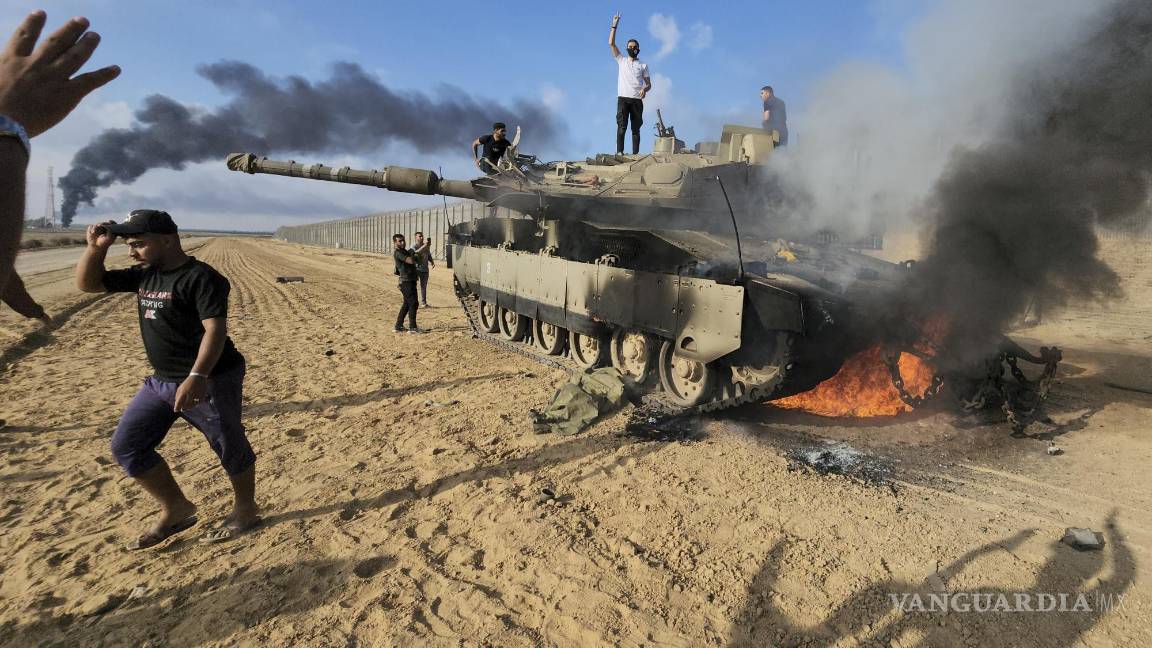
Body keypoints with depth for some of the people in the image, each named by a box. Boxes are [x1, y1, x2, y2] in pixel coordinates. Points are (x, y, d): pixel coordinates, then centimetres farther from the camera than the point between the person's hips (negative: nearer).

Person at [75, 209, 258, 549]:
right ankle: (176, 510, 23)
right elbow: (87, 283, 19)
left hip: (211, 380, -9)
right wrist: (96, 247, 2)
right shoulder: (143, 275, 10)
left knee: (230, 446, 3)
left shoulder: (201, 277, -17)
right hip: (160, 381, 9)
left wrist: (197, 376, -36)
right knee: (126, 445, 11)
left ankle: (245, 510, 25)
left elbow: (215, 330, -26)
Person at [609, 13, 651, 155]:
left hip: (637, 100, 1)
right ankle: (619, 152, -19)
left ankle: (635, 154, -4)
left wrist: (644, 89, -11)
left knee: (636, 128, -1)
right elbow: (611, 43, 8)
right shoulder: (621, 61, 16)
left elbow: (649, 84, 12)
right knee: (621, 126, -14)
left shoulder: (643, 65, 17)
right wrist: (614, 25, 2)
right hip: (623, 98, -1)